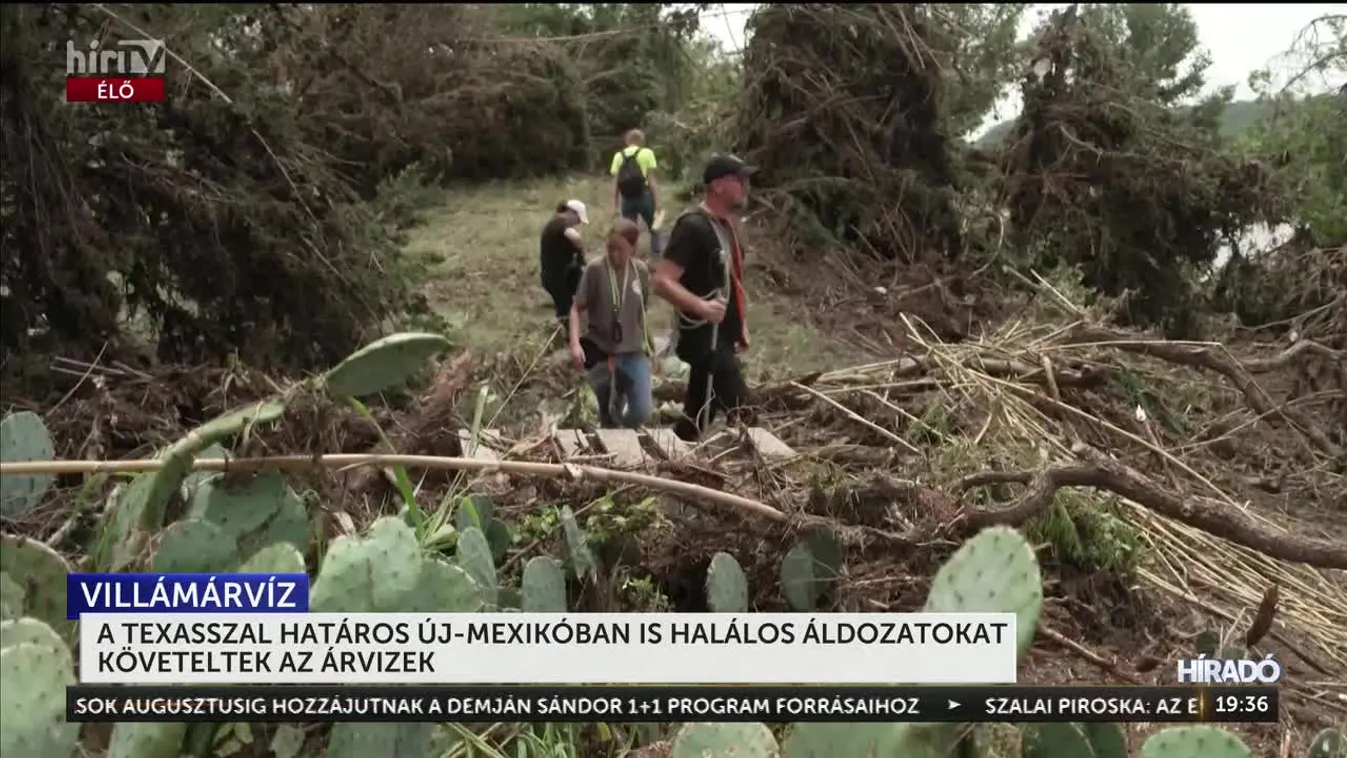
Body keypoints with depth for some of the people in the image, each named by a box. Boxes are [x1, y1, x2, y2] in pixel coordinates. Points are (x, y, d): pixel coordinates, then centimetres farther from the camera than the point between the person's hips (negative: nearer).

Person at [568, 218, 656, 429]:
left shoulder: (641, 270, -2)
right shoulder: (595, 269, -12)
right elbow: (577, 308, -8)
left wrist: (647, 344, 15)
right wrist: (575, 343, -21)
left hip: (633, 351, 2)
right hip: (601, 350, -2)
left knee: (643, 411, -4)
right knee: (608, 412, 4)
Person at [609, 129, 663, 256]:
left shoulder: (618, 156, 9)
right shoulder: (647, 153, 1)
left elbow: (615, 183, 4)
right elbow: (651, 180, -6)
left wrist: (615, 206, 7)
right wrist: (657, 202, -6)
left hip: (627, 198, 2)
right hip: (644, 196, -2)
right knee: (654, 229, 14)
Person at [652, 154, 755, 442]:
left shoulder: (726, 224, 13)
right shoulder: (693, 226, -17)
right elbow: (662, 281, -23)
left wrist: (741, 325, 21)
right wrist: (701, 306, -35)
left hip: (722, 336, 9)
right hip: (704, 336, -9)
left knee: (698, 416, 15)